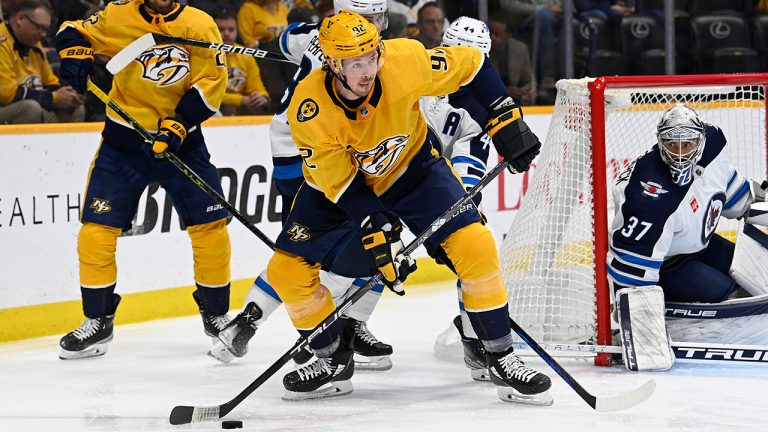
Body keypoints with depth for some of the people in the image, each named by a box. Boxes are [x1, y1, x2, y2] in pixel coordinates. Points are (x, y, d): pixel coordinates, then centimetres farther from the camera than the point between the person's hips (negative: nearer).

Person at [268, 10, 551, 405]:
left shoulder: (404, 62, -31)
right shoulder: (309, 109, -31)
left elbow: (471, 64, -13)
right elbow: (342, 183, -23)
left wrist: (507, 120, -16)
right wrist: (379, 237, -28)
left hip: (412, 167, 0)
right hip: (338, 184, 0)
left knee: (475, 247, -19)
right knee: (287, 271, -11)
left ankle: (501, 360, -4)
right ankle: (334, 362, 12)